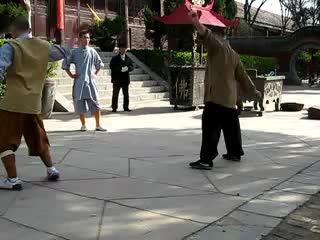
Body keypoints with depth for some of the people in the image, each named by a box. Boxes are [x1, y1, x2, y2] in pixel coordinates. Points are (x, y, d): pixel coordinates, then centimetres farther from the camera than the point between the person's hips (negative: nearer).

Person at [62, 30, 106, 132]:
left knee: (95, 104, -4)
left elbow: (100, 64, 18)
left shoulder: (92, 51, 5)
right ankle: (83, 125, 15)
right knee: (80, 105, 3)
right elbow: (65, 64, 8)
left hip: (90, 82, 1)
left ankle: (98, 125, 1)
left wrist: (95, 74, 9)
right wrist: (71, 75, 2)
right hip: (79, 82, 0)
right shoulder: (74, 52, 1)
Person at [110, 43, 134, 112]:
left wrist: (127, 68, -17)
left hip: (125, 79, 3)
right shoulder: (115, 59, 1)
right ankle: (114, 108, 4)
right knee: (115, 94, -1)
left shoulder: (128, 59, 12)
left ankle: (126, 107, 14)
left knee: (126, 94, 6)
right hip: (117, 80, -3)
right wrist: (120, 68, -22)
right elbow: (112, 67, -11)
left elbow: (131, 67, 5)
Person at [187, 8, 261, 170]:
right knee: (231, 126, 20)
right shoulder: (234, 55, 20)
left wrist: (196, 21, -40)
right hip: (230, 98, 9)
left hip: (216, 96, -9)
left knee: (210, 129, -11)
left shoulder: (217, 46, -3)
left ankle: (206, 160, -15)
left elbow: (207, 35, -24)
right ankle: (235, 153, 31)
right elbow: (242, 75, 23)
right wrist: (253, 91, 32)